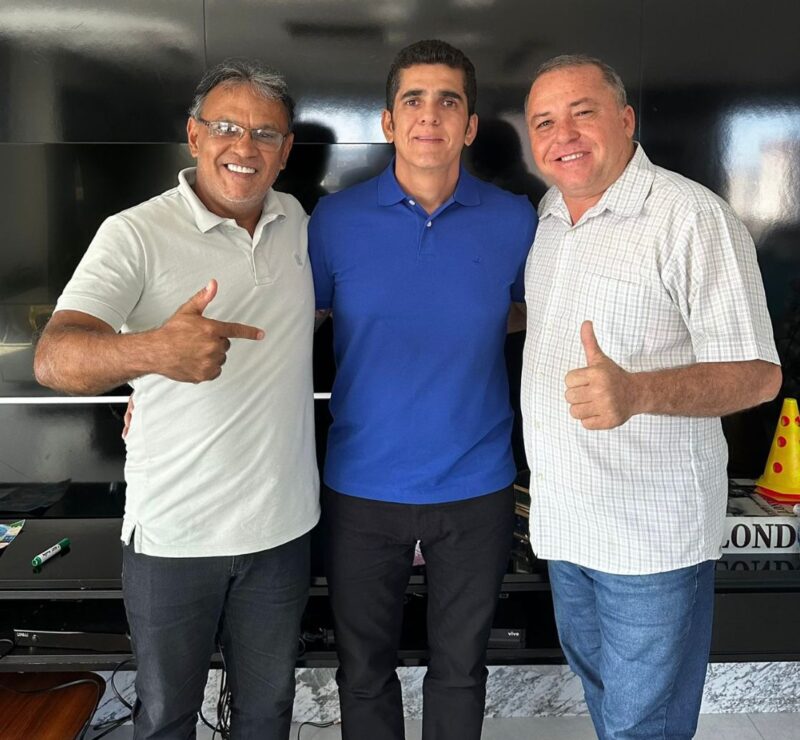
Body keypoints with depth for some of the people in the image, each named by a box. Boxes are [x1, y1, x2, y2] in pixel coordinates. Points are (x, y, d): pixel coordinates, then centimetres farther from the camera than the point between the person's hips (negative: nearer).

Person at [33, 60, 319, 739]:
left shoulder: (297, 222, 4)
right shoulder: (135, 234, -12)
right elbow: (54, 358, -26)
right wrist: (152, 350, -45)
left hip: (283, 527, 4)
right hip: (174, 535, -3)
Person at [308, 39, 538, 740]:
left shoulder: (515, 221, -4)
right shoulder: (336, 220, -5)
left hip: (475, 490, 1)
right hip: (363, 490, 0)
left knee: (460, 669, 19)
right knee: (365, 671, 17)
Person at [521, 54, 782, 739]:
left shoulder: (693, 218, -16)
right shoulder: (549, 215, 7)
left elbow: (757, 373, -20)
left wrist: (635, 392, -36)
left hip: (652, 530, -7)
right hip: (564, 516, 7)